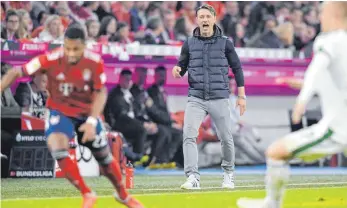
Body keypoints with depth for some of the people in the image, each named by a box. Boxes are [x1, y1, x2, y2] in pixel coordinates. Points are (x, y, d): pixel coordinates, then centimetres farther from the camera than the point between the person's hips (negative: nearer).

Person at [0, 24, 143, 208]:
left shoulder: (95, 62, -21)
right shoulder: (51, 59, -26)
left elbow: (100, 93, -13)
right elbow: (16, 73, -20)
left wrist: (92, 122, -25)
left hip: (86, 112, 2)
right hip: (59, 111, -2)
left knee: (104, 157, 11)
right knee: (58, 149, -27)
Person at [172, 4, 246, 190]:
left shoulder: (225, 43, 3)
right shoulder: (189, 44, 6)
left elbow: (237, 69, 8)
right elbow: (182, 66, 15)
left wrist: (241, 96, 6)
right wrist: (177, 71, -10)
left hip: (220, 99, -1)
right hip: (196, 99, 1)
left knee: (226, 138, 3)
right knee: (189, 135, -17)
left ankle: (228, 173, 27)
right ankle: (193, 178, -20)